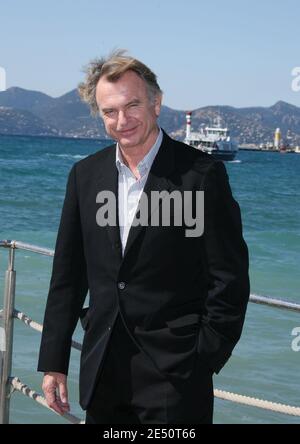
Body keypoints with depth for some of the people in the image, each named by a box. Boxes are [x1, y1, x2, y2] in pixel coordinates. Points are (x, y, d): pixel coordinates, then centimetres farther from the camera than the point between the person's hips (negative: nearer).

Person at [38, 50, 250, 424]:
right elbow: (67, 277, 11)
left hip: (174, 375, -4)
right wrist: (54, 363, 8)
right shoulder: (85, 175, 7)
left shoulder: (203, 174, -7)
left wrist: (203, 363, -9)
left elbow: (229, 281, -6)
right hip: (101, 373, 4)